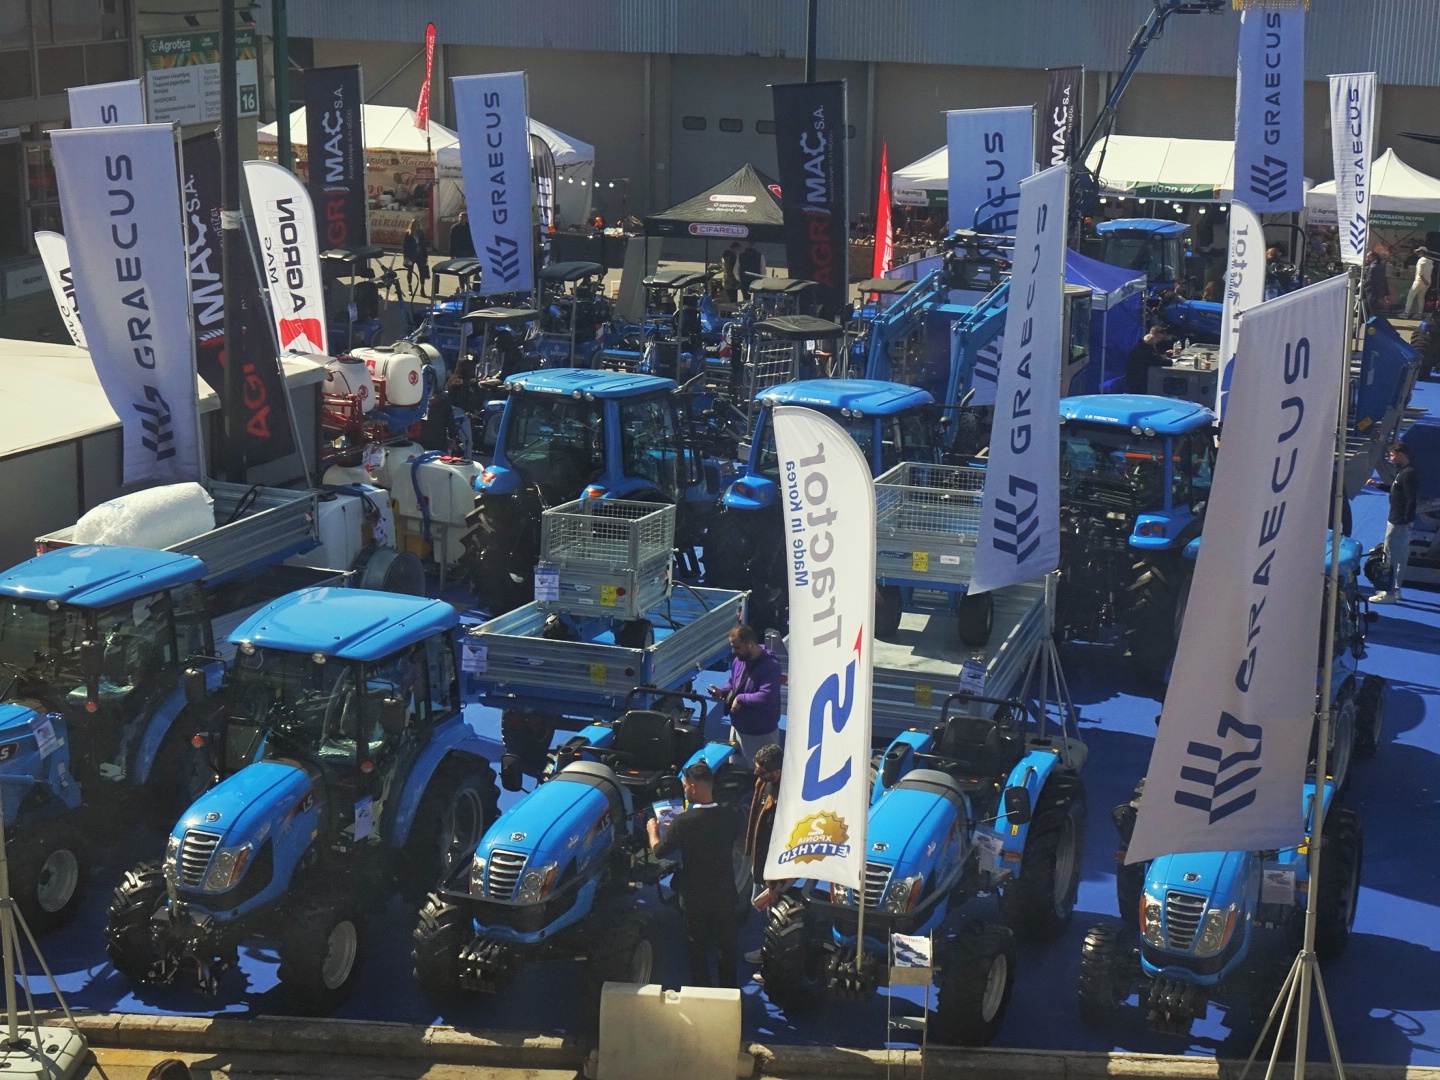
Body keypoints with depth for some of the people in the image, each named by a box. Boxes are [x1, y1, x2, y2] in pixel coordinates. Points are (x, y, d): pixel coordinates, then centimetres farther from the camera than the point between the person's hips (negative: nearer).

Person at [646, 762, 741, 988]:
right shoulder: (730, 817, -11)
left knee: (698, 951, 14)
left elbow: (659, 851, -10)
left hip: (695, 899, -3)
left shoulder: (683, 823, -22)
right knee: (726, 950, 18)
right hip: (725, 895, 3)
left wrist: (652, 831, 11)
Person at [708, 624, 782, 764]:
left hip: (760, 736, -8)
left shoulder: (770, 667, -25)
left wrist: (740, 699, -24)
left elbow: (766, 698, -36)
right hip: (738, 728, 8)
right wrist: (722, 692, -2)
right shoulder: (738, 660, 2)